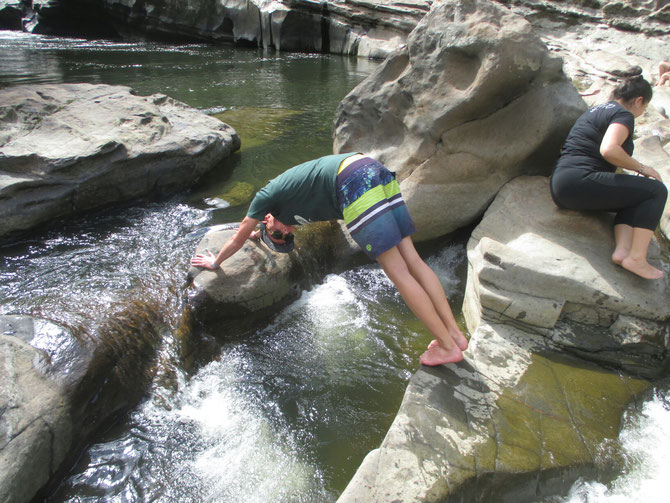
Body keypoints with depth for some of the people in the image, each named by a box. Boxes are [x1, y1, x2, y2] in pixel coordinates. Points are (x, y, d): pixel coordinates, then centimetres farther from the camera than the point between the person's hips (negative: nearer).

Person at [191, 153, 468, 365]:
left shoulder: (267, 196, 14)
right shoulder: (288, 187, 34)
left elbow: (238, 239, 27)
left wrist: (215, 262, 41)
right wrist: (260, 231, 72)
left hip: (357, 184, -9)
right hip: (378, 170, 9)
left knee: (398, 272, -5)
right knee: (412, 260, 6)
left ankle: (448, 346, 2)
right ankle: (455, 333, 8)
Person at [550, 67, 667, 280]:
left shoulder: (595, 110, 27)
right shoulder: (623, 115, -2)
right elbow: (608, 149, -22)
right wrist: (642, 168, -7)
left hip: (560, 186, 10)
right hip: (580, 181, -10)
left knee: (634, 200, 23)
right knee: (656, 191, -3)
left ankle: (622, 250, 2)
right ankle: (636, 257, -11)